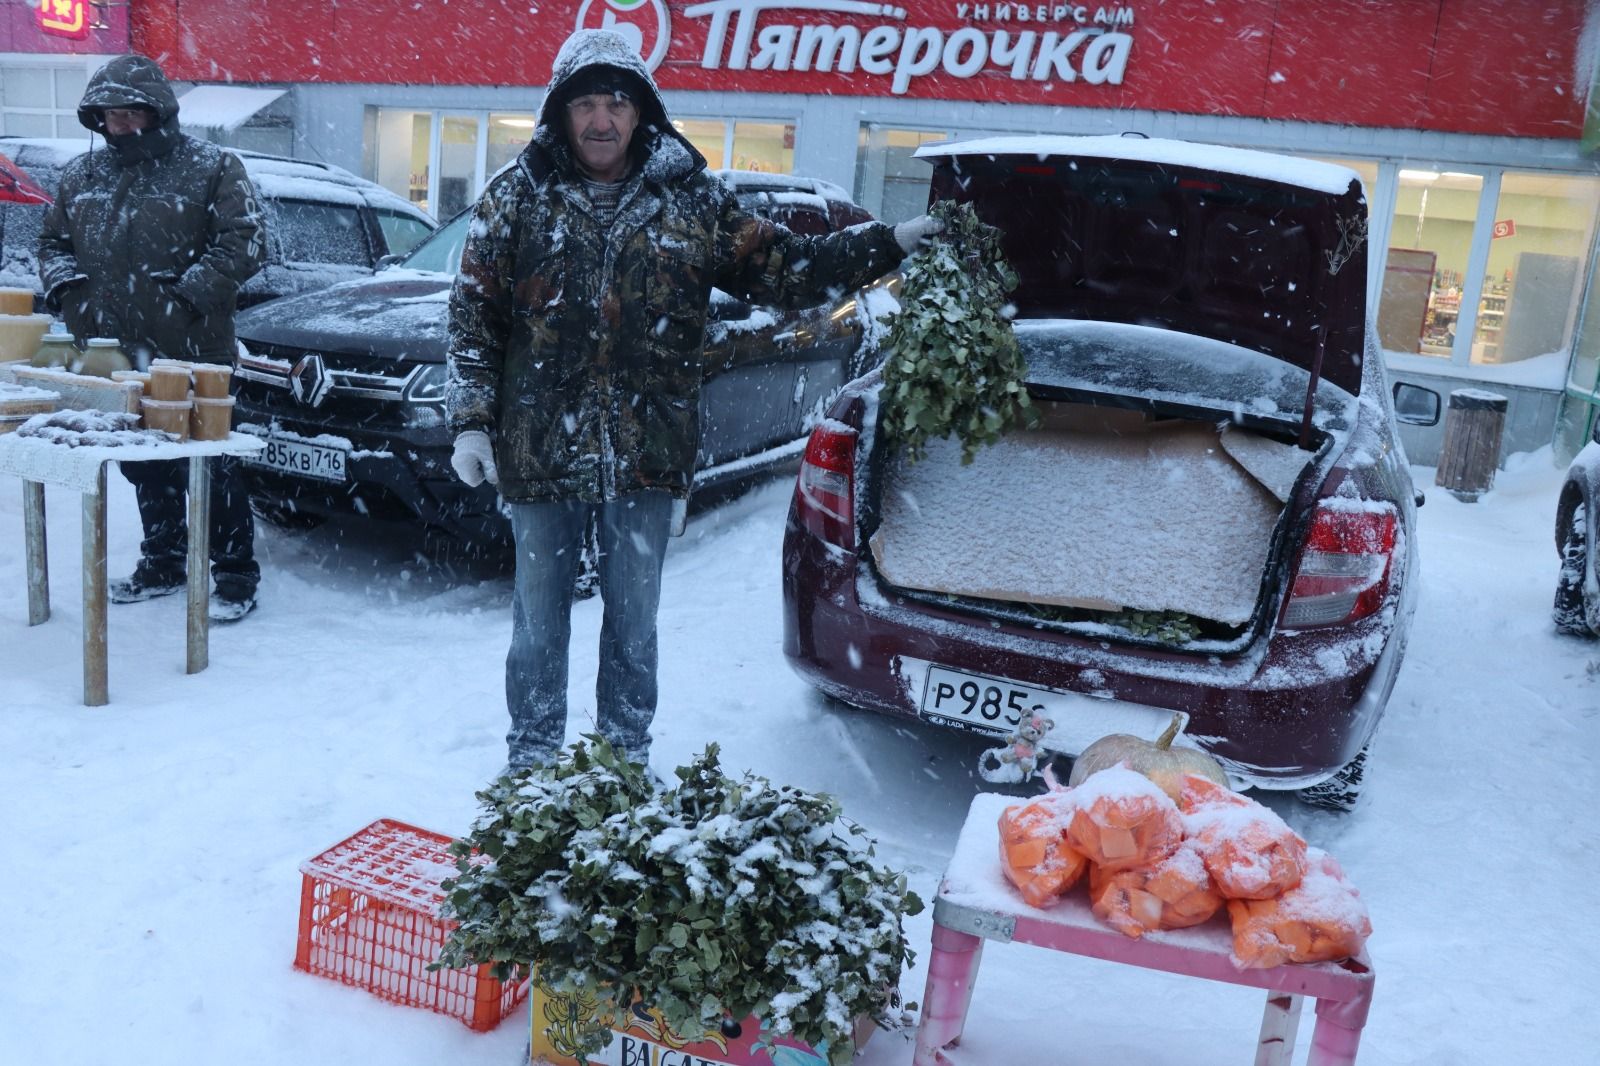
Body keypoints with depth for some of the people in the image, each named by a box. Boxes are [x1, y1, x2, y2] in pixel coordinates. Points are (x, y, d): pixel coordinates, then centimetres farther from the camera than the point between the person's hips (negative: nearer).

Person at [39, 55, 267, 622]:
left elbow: (243, 245, -9)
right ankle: (163, 562, 29)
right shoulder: (81, 174, 14)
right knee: (145, 467, 15)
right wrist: (62, 280, -1)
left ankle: (236, 574, 8)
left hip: (194, 355, -5)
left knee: (212, 466, -2)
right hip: (113, 357, 6)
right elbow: (52, 240, 21)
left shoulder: (211, 166, -2)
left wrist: (188, 291, -19)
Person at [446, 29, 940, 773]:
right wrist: (470, 419, -3)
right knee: (538, 621, 11)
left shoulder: (690, 197, 2)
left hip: (648, 455, 1)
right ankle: (530, 763, 29)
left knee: (634, 624, 13)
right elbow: (473, 312, 3)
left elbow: (787, 271, 6)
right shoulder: (519, 194, 1)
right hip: (540, 452, 0)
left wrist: (891, 243, -1)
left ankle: (627, 759, 30)